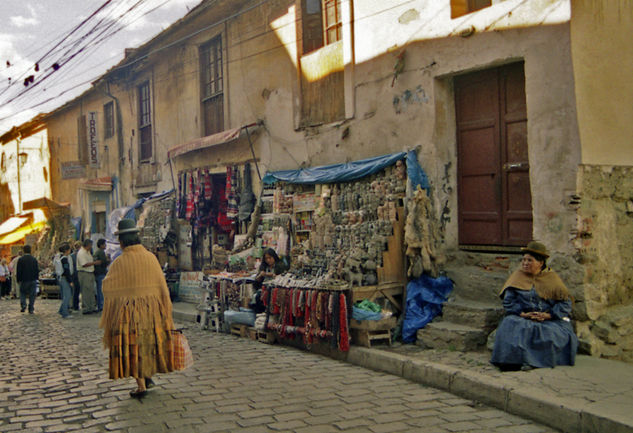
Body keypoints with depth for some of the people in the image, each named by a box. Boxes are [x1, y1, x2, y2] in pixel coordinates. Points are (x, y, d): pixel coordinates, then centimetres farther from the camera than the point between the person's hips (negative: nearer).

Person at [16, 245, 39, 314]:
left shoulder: (21, 259, -7)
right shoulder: (34, 259, 1)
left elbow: (18, 271, -6)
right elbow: (37, 270, 6)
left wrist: (18, 280, 2)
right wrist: (36, 278, 14)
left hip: (24, 280, -2)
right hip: (33, 280, 2)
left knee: (22, 293, 15)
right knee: (32, 295, 6)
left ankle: (23, 305, -4)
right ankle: (31, 309, 5)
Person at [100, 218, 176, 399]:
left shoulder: (119, 263, -11)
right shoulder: (150, 257, -2)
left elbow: (108, 289, -4)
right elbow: (162, 285, 1)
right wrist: (166, 309, 9)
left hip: (128, 311, -3)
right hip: (152, 308, 3)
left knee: (132, 346, 5)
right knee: (150, 342, 20)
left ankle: (141, 385, 5)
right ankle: (147, 376, 28)